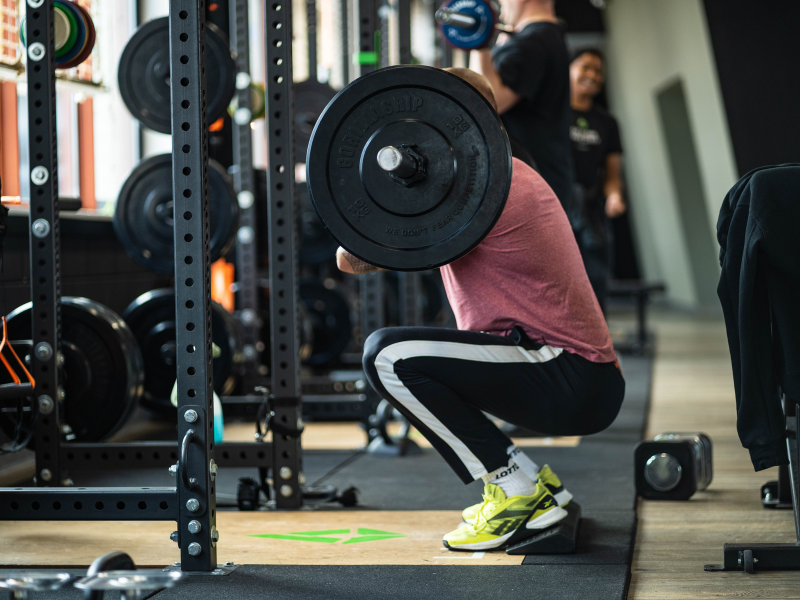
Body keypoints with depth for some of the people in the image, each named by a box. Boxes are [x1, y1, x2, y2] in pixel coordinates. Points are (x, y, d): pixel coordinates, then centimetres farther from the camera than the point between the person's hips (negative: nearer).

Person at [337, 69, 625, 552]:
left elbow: (352, 258, -17)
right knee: (420, 357, 26)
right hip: (592, 383, 10)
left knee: (389, 355, -16)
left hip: (569, 381, -10)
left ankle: (519, 492, -9)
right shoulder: (512, 173, 16)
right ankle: (539, 487, 17)